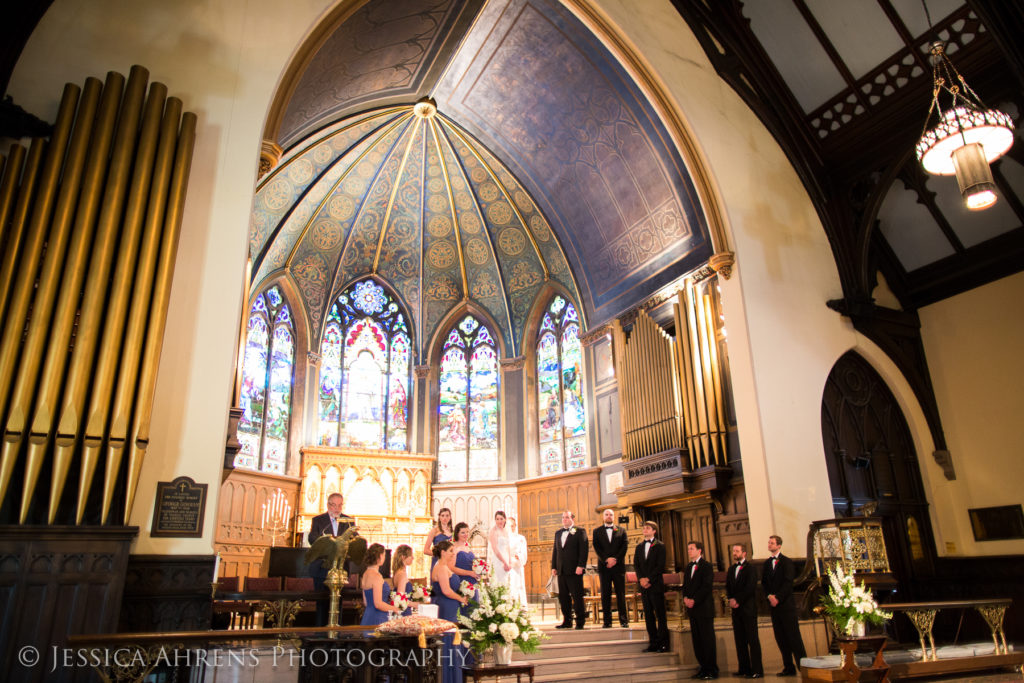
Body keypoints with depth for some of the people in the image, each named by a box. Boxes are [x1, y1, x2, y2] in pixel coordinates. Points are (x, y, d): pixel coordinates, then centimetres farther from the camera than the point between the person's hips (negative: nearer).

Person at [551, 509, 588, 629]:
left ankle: (580, 622, 7)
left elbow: (584, 550, -8)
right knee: (563, 597, 7)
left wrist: (581, 566, -15)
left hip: (574, 570, -6)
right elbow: (555, 550, 18)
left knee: (577, 597, -2)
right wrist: (553, 567, 11)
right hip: (561, 570, 6)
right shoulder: (558, 533, 17)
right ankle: (567, 621, 15)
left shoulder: (579, 532, -1)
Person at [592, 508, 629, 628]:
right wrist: (606, 559, -12)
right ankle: (607, 621, 4)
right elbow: (596, 547, 1)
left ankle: (623, 620, 6)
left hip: (618, 566, 0)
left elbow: (624, 546, 1)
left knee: (621, 594, 0)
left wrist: (615, 559, -11)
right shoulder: (597, 531, 11)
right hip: (604, 566, 0)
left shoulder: (621, 531, 11)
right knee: (605, 595, 0)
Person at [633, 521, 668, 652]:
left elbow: (660, 566, -9)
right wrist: (641, 578, -7)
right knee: (648, 614, 6)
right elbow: (636, 564, 9)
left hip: (656, 585, -5)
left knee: (660, 614, -2)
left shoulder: (660, 546, -1)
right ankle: (653, 642, 11)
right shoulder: (639, 546, 15)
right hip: (644, 585, 5)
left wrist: (649, 579, -14)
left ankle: (663, 643, 3)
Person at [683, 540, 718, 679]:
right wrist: (685, 598, -3)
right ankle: (703, 666, 16)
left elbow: (706, 587, -13)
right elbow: (685, 585, 16)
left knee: (707, 639, -2)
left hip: (704, 608, -7)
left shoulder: (707, 566, -6)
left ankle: (712, 670, 5)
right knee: (696, 639, 8)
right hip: (692, 608, 7)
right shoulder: (688, 567, 17)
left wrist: (694, 600, -17)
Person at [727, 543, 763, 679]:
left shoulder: (750, 568, -6)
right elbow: (728, 587, 15)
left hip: (748, 608, -6)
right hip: (736, 609, 6)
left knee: (752, 639, -4)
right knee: (739, 639, 7)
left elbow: (750, 588, -13)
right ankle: (744, 668, 12)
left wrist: (737, 600, -12)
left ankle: (757, 669, -1)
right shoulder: (731, 569, 16)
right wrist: (731, 599, -2)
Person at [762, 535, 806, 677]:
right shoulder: (766, 563, 14)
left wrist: (778, 598, -14)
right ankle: (789, 667, 11)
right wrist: (769, 596, -6)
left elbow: (788, 583, -10)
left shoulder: (787, 562, -3)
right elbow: (764, 583, 11)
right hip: (774, 605, 6)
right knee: (780, 637, 6)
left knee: (793, 636, -4)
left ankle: (802, 665, 2)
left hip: (786, 604, -6)